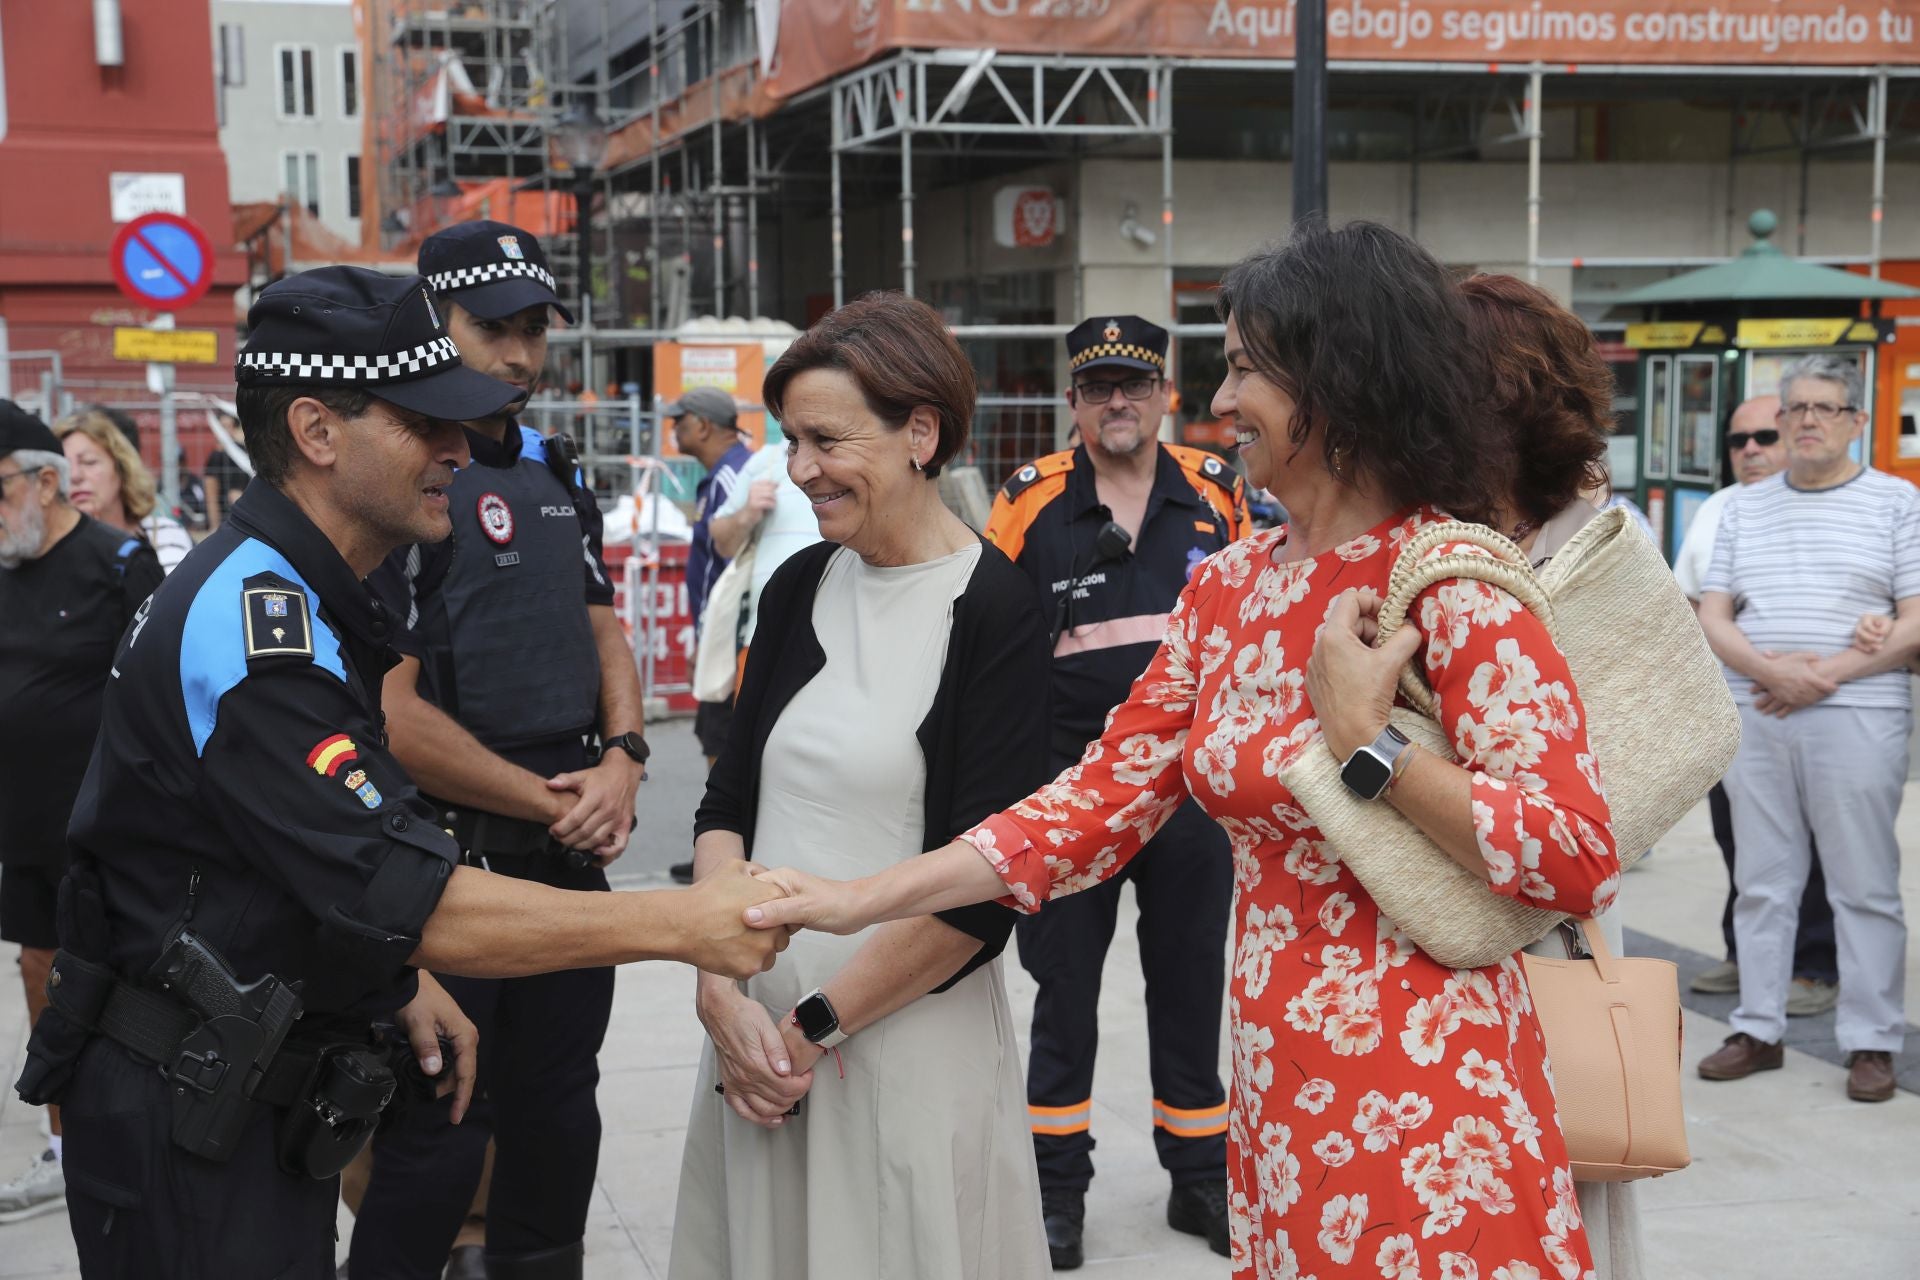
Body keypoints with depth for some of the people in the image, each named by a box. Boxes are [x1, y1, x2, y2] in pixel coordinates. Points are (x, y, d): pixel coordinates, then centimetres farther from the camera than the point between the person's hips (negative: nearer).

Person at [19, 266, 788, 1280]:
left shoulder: (289, 595, 9)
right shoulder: (252, 625, -25)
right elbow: (416, 903, -29)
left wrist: (399, 977, 11)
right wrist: (682, 921, -26)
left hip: (257, 1093, 10)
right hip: (186, 1115, -10)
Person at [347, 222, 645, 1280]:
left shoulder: (557, 476, 11)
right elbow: (393, 716, -19)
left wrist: (621, 762, -2)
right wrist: (555, 806, -13)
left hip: (571, 855, 7)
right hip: (448, 862, -7)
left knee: (556, 1114, 17)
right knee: (436, 1148, 0)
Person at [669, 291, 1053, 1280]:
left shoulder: (996, 616, -12)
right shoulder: (799, 587, 6)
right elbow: (727, 802, 8)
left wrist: (818, 1026, -11)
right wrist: (722, 994, -5)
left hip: (912, 1038, -5)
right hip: (757, 1035, 5)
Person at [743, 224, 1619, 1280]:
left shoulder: (1454, 583, -14)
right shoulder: (1228, 585, 7)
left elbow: (1577, 863, -18)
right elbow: (1104, 795, 6)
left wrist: (1365, 740, -19)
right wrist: (864, 901, 1)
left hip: (1420, 1105, -6)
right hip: (1273, 1085, 7)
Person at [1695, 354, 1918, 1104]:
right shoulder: (1744, 508, 14)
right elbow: (1712, 617, 9)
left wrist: (1831, 672, -14)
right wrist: (1769, 669, -10)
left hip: (1856, 716, -3)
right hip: (1755, 719, 3)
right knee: (1761, 881, 8)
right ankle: (1758, 1030, 17)